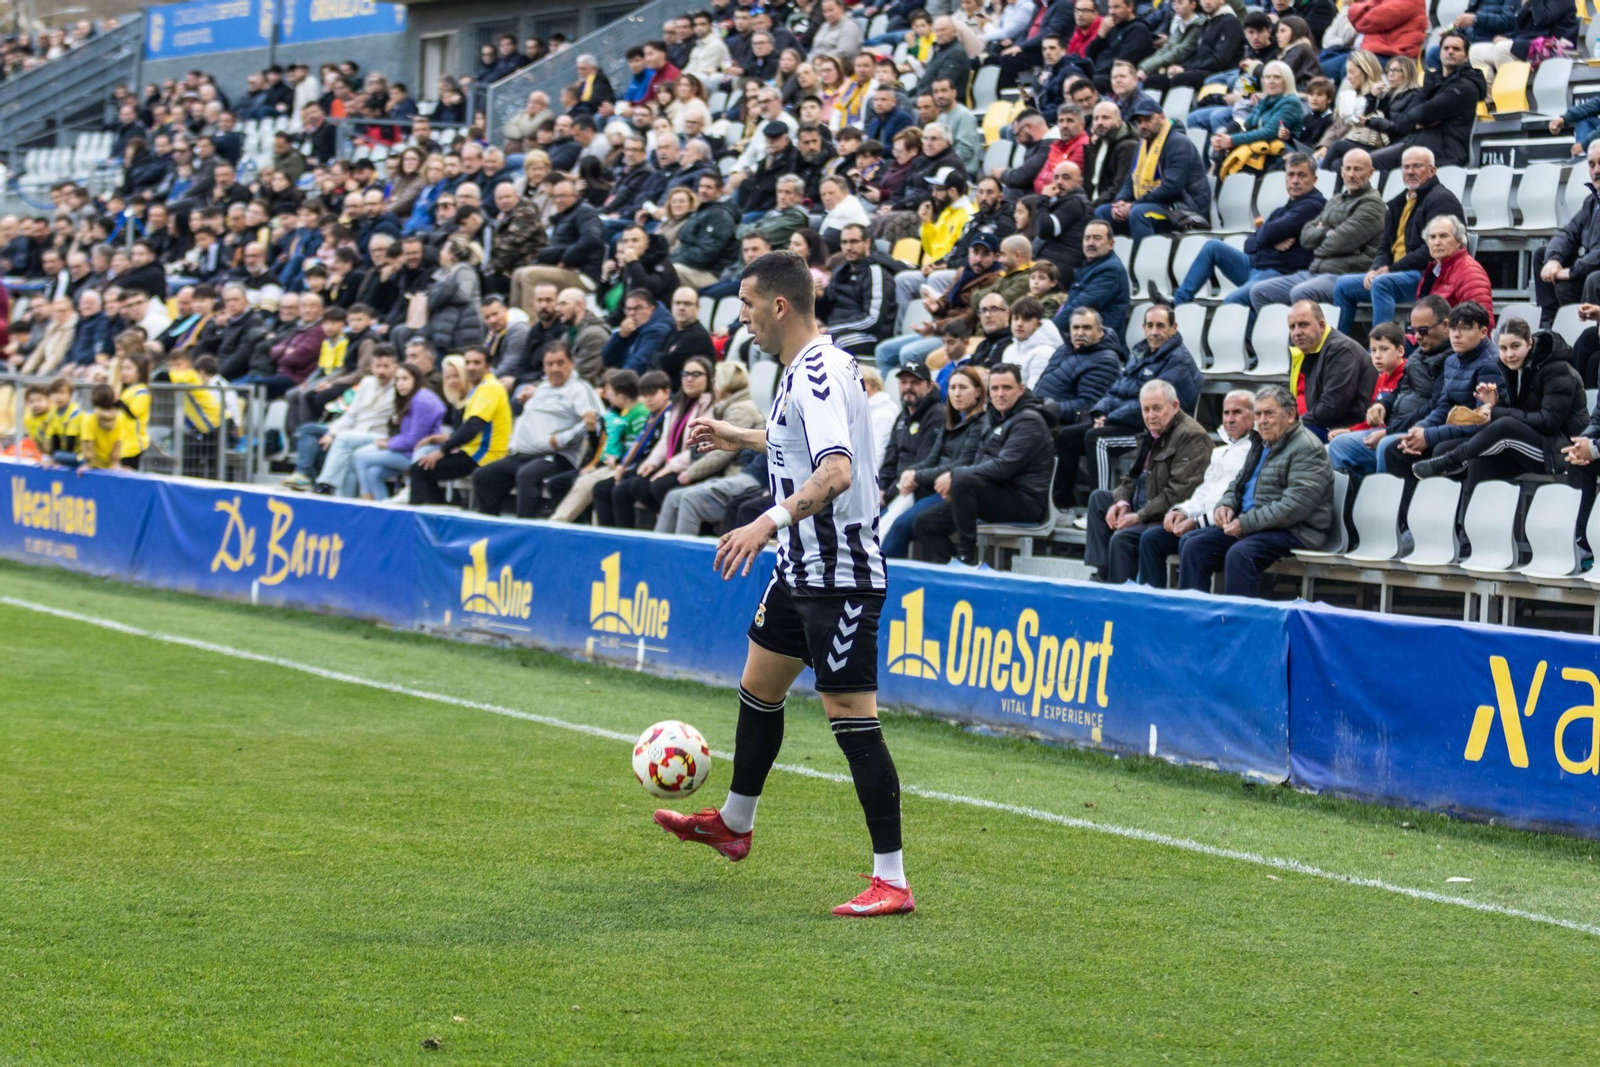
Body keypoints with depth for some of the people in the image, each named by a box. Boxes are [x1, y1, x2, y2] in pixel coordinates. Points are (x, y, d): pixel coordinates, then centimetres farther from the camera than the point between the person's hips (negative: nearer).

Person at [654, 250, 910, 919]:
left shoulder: (818, 374, -21)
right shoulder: (809, 369, 10)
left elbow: (836, 470, -36)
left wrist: (771, 522, -45)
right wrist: (741, 438, 37)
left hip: (838, 574, -11)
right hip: (802, 565, 11)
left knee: (851, 717, -10)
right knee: (759, 687, 23)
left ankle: (891, 881, -8)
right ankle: (734, 824, 44)